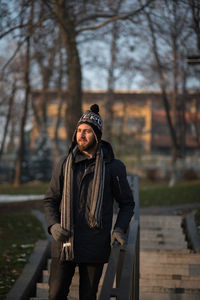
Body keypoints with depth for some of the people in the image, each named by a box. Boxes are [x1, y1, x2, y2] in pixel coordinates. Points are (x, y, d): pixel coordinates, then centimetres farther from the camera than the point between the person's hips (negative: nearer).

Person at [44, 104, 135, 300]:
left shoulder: (113, 167, 0)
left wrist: (120, 229, -9)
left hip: (94, 247, -1)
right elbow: (50, 200, 11)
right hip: (65, 243, 1)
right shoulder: (65, 165, 4)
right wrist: (53, 225, -8)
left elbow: (127, 203, 8)